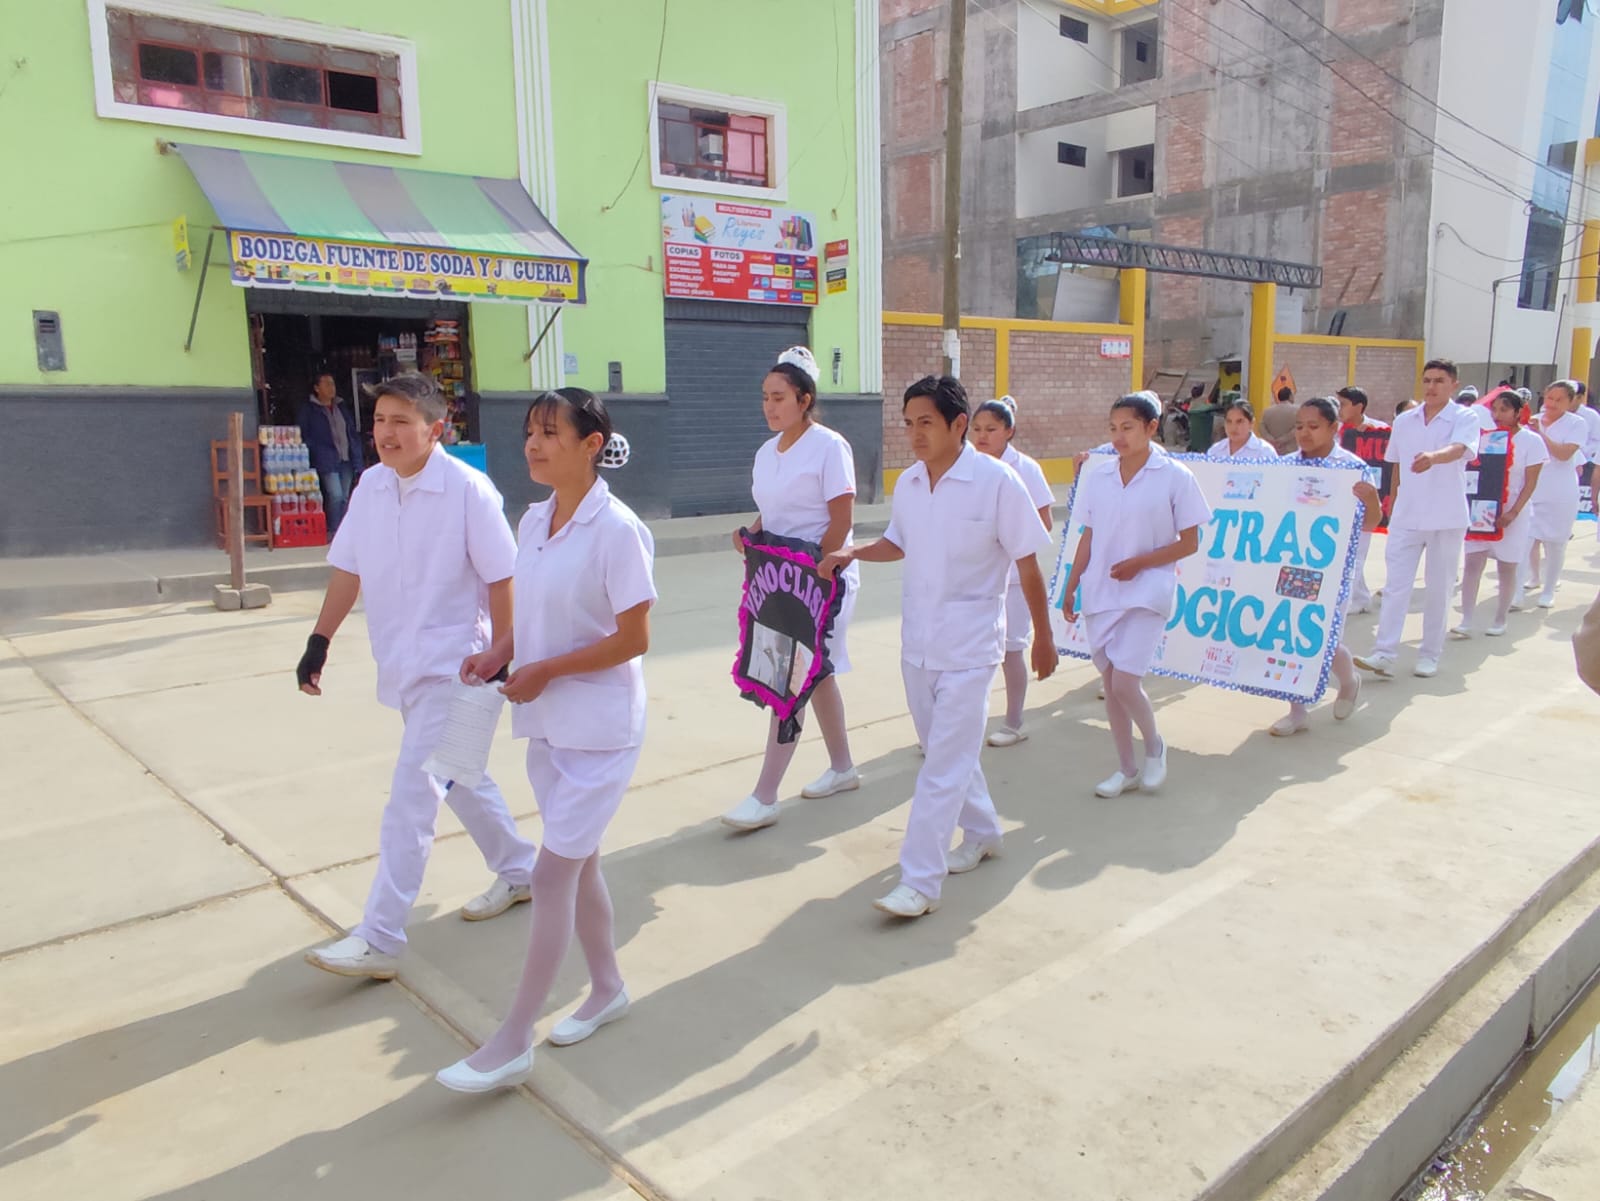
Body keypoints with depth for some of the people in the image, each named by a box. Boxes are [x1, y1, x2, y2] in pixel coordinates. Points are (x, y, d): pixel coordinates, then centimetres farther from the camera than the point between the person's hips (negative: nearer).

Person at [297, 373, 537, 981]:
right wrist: (320, 641, 6)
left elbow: (500, 579, -13)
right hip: (401, 665, 7)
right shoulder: (370, 487, 2)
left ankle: (379, 940, 1)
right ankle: (519, 869, 39)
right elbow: (348, 569, 9)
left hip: (452, 666, -7)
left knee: (411, 798, -7)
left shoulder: (468, 490, -16)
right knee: (459, 775, 19)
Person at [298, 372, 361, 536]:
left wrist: (357, 457, 9)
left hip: (346, 460, 5)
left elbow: (353, 434, 16)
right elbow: (304, 436, 0)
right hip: (327, 461, -5)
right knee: (335, 495, -15)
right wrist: (317, 453, -9)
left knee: (345, 497, 6)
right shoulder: (308, 410, 2)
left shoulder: (342, 407, 16)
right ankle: (333, 531, -4)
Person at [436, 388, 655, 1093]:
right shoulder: (534, 521, 5)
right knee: (579, 864, 18)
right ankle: (607, 989, 37)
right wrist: (497, 655, -5)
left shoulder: (616, 530, -17)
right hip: (545, 723, 8)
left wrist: (544, 671, -18)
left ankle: (512, 1043, 9)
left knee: (553, 874, -2)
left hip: (600, 729, -7)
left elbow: (634, 638, -18)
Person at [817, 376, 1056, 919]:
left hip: (969, 645, -6)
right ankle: (982, 832, 40)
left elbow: (1027, 563, -8)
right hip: (916, 640, 6)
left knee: (944, 762, -5)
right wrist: (852, 553, -1)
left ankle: (920, 881, 1)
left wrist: (1043, 636, -2)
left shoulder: (997, 481, -15)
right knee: (946, 749, 19)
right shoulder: (908, 483, 1)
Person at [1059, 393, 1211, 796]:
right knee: (1110, 682, 8)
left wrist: (1138, 563, -14)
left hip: (1147, 593, -4)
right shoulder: (1097, 476, 5)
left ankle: (1155, 747, 18)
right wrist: (1071, 587, 9)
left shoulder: (1175, 477, -6)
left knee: (1125, 682, -12)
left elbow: (1189, 543, -4)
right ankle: (1126, 769, 24)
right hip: (1100, 593, 4)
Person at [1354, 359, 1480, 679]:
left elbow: (1458, 450, -26)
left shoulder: (1465, 418, -6)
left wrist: (1433, 457, -47)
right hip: (1406, 517, 3)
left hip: (1447, 519, -3)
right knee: (1395, 585, -4)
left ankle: (1430, 655, 16)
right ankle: (1384, 653, -7)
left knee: (1439, 589, 6)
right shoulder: (1403, 421, 8)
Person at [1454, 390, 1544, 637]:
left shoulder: (1532, 441, -4)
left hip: (1513, 515, -2)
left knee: (1506, 569, 5)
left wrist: (1513, 513, -15)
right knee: (1472, 563, -5)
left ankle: (1500, 621, 18)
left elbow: (1531, 483, -6)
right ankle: (1466, 621, -4)